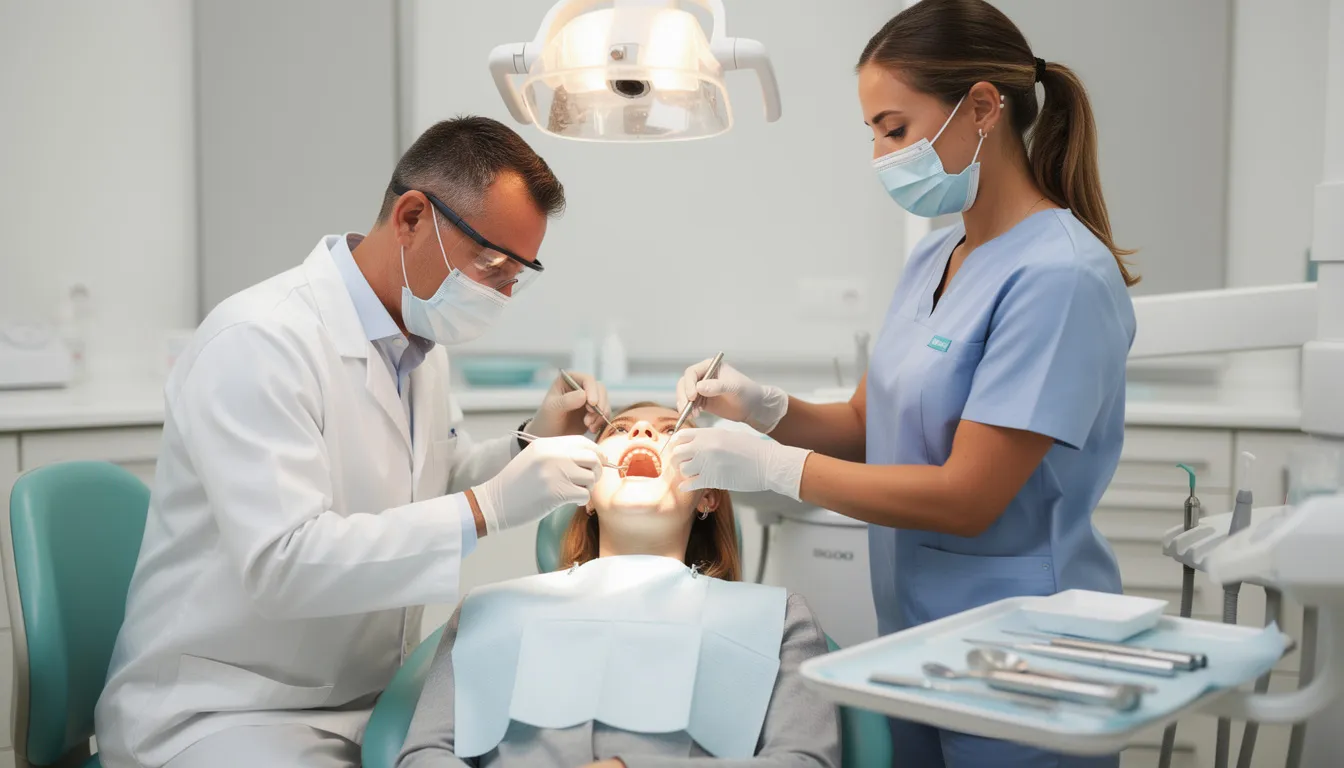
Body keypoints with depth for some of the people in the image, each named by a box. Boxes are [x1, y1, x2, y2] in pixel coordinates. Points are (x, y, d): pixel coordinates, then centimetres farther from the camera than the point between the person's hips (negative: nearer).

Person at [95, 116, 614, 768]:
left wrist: (533, 447, 1)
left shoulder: (421, 336, 7)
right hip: (224, 709, -7)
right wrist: (487, 507, -30)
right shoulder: (256, 343, -20)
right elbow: (282, 563, -28)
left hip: (375, 698, 8)